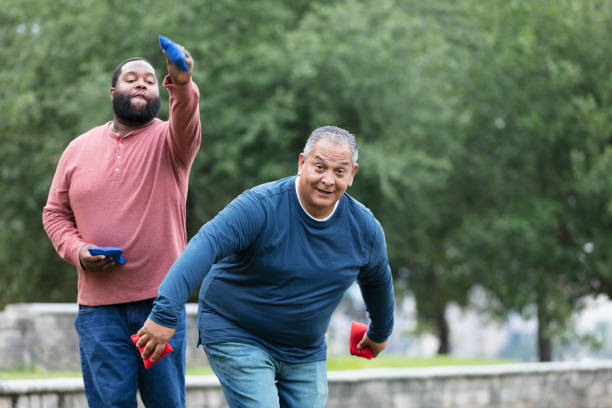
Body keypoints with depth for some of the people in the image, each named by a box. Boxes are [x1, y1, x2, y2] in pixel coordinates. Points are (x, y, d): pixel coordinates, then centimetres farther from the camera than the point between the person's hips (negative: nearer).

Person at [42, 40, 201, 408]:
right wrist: (77, 251, -3)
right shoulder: (79, 149, 11)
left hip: (161, 299, -1)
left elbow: (187, 123, -22)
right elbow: (55, 212, 17)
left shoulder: (169, 141, 2)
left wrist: (183, 86, -44)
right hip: (99, 307, 2)